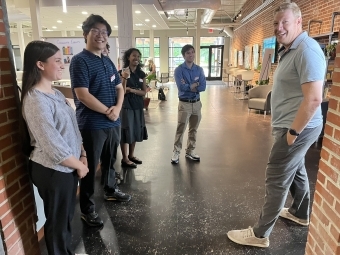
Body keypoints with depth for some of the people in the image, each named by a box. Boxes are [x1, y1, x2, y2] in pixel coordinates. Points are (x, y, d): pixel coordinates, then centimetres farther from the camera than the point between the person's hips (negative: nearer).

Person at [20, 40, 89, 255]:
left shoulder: (56, 93, 6)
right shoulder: (36, 100, -23)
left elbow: (72, 128, 11)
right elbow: (53, 145, -25)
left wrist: (82, 154, 4)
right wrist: (79, 165, -13)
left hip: (68, 166, 9)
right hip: (52, 170, -9)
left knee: (67, 215, 25)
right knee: (57, 219, 13)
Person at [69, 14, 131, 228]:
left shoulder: (108, 62, 12)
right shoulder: (80, 61, -12)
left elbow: (119, 87, 12)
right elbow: (83, 95, -20)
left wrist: (117, 108, -8)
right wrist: (107, 111, -13)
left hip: (113, 122, 8)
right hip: (92, 125, -7)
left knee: (110, 160, 22)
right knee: (90, 167, 5)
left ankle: (111, 191, 43)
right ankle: (87, 209, 20)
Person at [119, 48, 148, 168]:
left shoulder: (141, 74, 8)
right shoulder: (122, 72, -7)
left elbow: (144, 92, 3)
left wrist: (131, 90, -13)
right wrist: (125, 78, -29)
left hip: (138, 106, 6)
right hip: (126, 106, -6)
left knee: (136, 131, 13)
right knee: (126, 131, 0)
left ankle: (131, 155, 29)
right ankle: (125, 159, 12)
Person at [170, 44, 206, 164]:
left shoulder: (199, 69, 5)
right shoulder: (179, 70, -7)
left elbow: (203, 87, -5)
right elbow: (181, 87, -19)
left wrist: (188, 86, -14)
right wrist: (195, 84, -9)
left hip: (197, 103, 5)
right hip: (184, 103, -4)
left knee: (193, 129, 12)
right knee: (180, 129, -5)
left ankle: (190, 151, 25)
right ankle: (176, 152, 6)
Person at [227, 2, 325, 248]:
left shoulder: (307, 50, -20)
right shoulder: (289, 50, 13)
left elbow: (314, 99, -28)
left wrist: (293, 132, -21)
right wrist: (290, 129, 16)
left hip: (298, 128, -10)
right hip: (292, 126, 10)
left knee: (277, 179, -4)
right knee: (296, 170, 24)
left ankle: (260, 234, 10)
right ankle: (301, 213, 46)